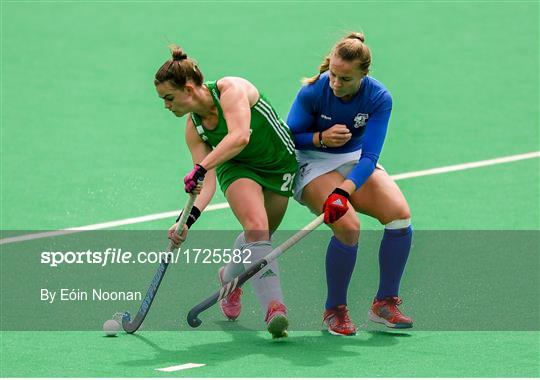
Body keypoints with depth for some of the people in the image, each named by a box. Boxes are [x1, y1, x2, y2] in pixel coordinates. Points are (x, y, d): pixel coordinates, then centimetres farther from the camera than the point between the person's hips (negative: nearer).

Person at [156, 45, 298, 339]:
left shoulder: (230, 89, -27)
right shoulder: (193, 128, -13)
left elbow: (240, 137, -44)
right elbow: (208, 181, -18)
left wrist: (201, 168, -52)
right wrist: (190, 217, -34)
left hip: (280, 165, -1)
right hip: (238, 169, 2)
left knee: (258, 235, 6)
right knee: (256, 226, -25)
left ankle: (230, 276, 40)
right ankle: (273, 307, -33)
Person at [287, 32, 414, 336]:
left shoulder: (379, 98, -18)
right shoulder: (313, 92, -21)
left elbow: (369, 157, -23)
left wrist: (343, 191, -39)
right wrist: (321, 138, -28)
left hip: (358, 162, 3)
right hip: (315, 163, -3)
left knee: (400, 214, -20)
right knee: (348, 226, -29)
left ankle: (385, 303, -5)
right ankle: (335, 310, -10)